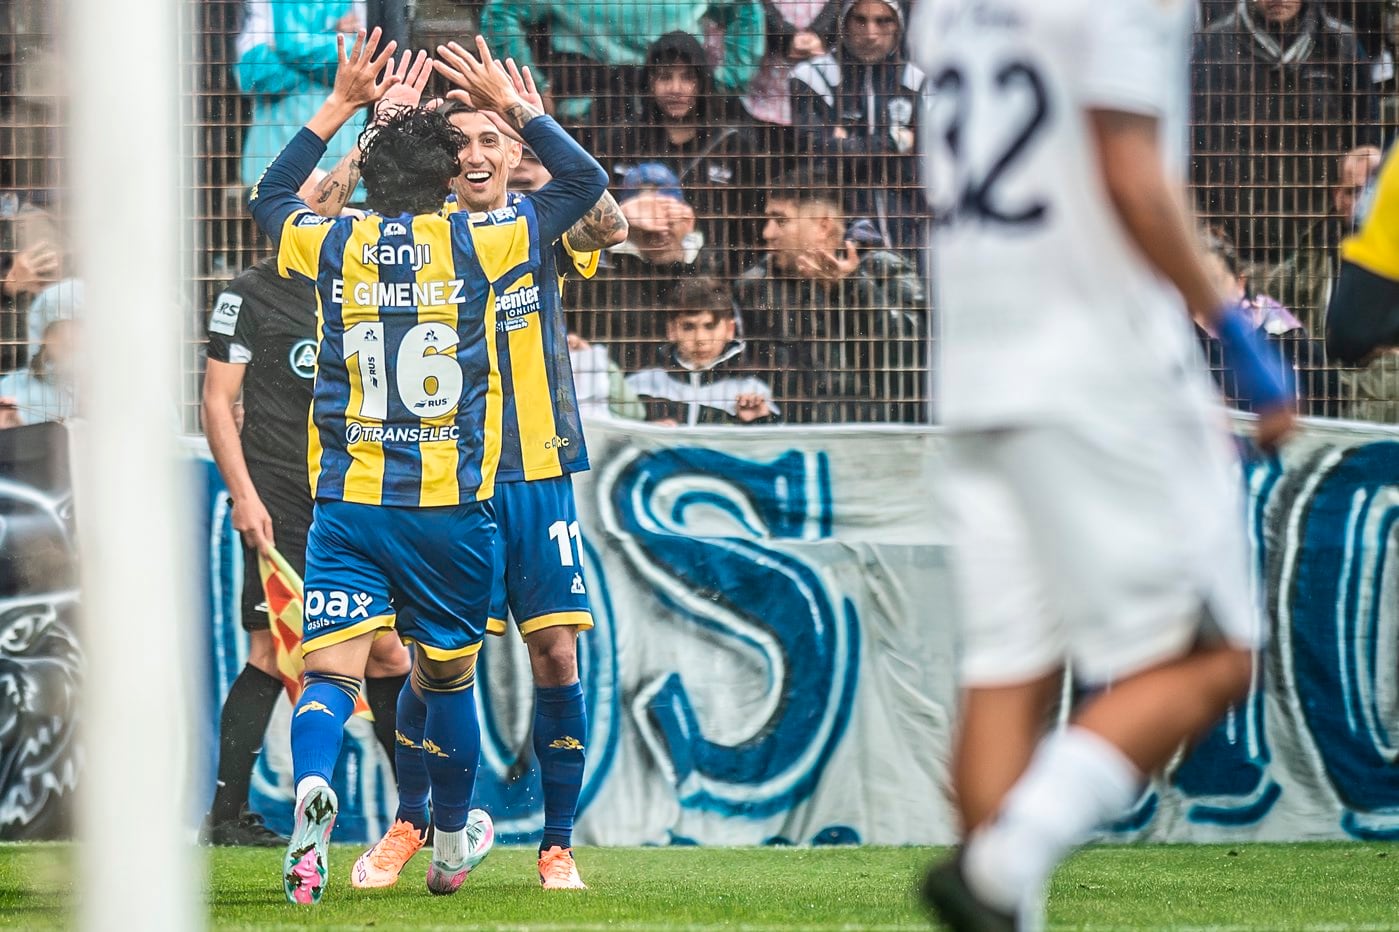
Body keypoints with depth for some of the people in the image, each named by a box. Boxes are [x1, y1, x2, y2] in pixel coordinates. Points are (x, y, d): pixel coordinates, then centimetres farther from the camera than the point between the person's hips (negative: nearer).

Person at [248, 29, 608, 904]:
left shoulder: (335, 243, 3)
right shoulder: (478, 243, -2)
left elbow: (268, 197, 27)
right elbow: (585, 182, 12)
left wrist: (340, 106, 27)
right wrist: (512, 104, 16)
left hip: (348, 504, 1)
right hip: (451, 506, -1)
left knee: (332, 669, -8)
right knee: (449, 675, 16)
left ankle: (312, 785, -38)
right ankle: (452, 845, 30)